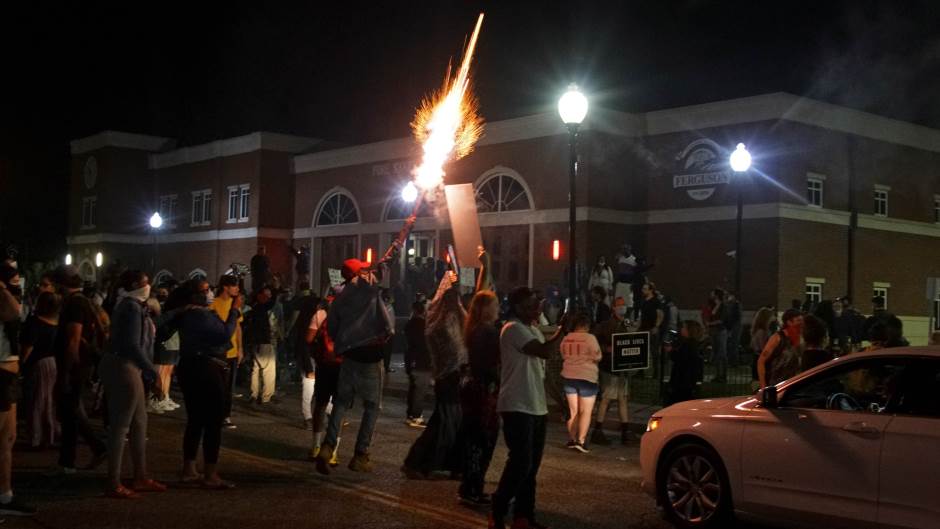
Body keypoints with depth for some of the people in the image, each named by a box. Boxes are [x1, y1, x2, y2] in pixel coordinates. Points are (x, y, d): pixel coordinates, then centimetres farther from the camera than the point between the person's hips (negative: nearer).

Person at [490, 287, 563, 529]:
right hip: (517, 407, -9)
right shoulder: (513, 329, -13)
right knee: (521, 462, -12)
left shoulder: (534, 330, 17)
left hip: (536, 406, 9)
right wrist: (564, 328, -16)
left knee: (532, 464, 10)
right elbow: (545, 351, -24)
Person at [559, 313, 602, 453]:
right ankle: (581, 440, -9)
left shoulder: (566, 339, 2)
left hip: (569, 377, 5)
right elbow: (597, 357, -11)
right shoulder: (590, 338, -13)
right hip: (587, 378, -5)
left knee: (573, 411, 15)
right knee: (586, 411, 0)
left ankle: (572, 439, 16)